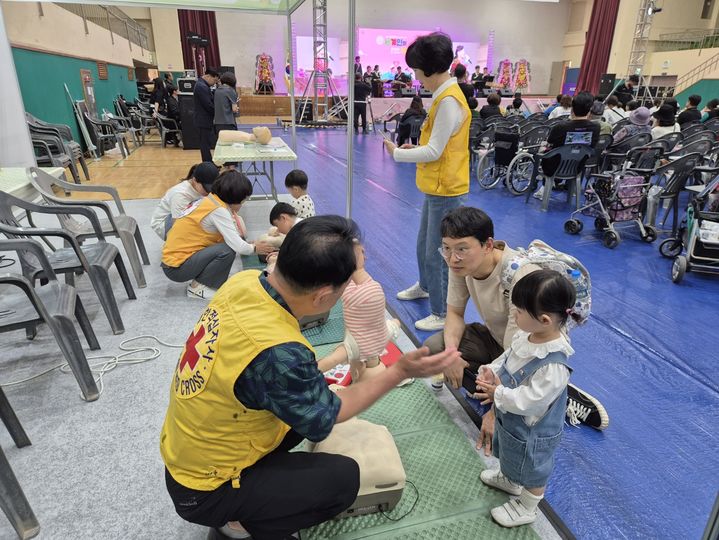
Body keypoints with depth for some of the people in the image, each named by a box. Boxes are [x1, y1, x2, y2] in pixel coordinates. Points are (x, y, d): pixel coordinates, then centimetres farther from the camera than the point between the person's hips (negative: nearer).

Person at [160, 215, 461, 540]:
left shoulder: (245, 280, -16)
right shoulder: (278, 353, -38)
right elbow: (325, 417, -17)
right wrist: (399, 372, -15)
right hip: (204, 491, -7)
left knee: (311, 396, 13)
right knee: (344, 478, -6)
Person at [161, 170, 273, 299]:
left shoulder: (211, 200, 6)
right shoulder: (218, 210, -22)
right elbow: (237, 247, -24)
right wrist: (254, 248, -5)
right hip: (176, 267, -9)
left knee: (227, 244, 2)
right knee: (227, 251, -24)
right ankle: (196, 287, -4)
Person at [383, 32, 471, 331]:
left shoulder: (449, 101, -20)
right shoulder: (443, 94, 11)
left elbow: (434, 151, -21)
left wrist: (397, 153, -11)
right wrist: (412, 150, 7)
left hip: (446, 191, -10)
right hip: (435, 187, 10)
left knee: (439, 254, -2)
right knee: (424, 243, 24)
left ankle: (444, 313, 12)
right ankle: (425, 286, 47)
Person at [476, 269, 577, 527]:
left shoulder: (553, 365, -40)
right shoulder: (528, 334, -15)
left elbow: (529, 400, -34)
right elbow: (508, 355, 1)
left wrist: (497, 394, -26)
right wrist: (492, 371, -14)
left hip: (532, 430, -8)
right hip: (510, 418, 8)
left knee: (532, 469, 22)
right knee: (511, 456, 35)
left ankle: (526, 507, 48)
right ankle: (509, 480, 63)